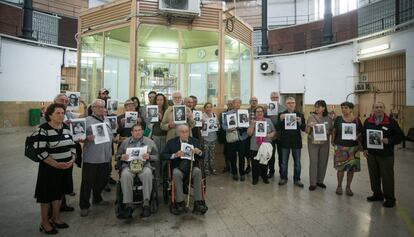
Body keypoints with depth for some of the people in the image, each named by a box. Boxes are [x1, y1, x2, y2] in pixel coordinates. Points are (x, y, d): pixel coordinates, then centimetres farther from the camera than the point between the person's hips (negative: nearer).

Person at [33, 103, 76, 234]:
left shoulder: (66, 127, 5)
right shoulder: (43, 129, -14)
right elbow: (40, 151, -19)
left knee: (59, 193, 17)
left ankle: (56, 218, 33)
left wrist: (72, 160, -8)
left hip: (66, 167, 6)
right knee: (47, 195, 6)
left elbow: (72, 145, 8)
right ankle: (44, 223, 24)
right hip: (49, 168, -6)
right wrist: (56, 164, -21)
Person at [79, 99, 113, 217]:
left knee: (102, 180, 18)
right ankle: (84, 205, 15)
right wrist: (88, 138, -28)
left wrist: (111, 153, 16)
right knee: (87, 182, 3)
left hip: (105, 157, 6)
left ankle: (97, 199, 37)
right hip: (91, 158, -6)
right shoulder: (87, 121, -5)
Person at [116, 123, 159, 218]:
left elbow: (157, 157, 11)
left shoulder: (150, 142, 16)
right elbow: (117, 156, 19)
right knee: (125, 175, -33)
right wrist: (122, 157, -4)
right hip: (128, 165, 1)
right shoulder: (125, 142, 21)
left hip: (144, 165, -1)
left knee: (147, 173, -35)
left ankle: (146, 204, -30)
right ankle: (129, 205, -26)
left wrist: (149, 157, -10)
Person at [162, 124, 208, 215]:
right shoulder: (171, 142, 9)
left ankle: (198, 203, -27)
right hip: (178, 167, -1)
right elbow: (163, 156, 0)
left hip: (192, 166, 1)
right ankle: (180, 204, -27)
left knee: (198, 171, -31)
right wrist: (175, 155, -18)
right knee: (176, 173, -34)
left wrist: (199, 152, -12)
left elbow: (202, 158, 12)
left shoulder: (194, 141, 13)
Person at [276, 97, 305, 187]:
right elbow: (278, 129, -5)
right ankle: (283, 178, 23)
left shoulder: (300, 115, 1)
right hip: (285, 141, 0)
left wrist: (300, 122, -20)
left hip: (296, 141, 1)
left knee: (297, 162, 10)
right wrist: (281, 120, -20)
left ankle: (297, 179, 23)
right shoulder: (282, 114, -1)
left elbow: (304, 129, -2)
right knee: (284, 162, 10)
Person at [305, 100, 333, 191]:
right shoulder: (311, 117, -3)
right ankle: (312, 183, 5)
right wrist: (309, 126, -20)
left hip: (325, 143, 2)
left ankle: (320, 181, 25)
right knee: (313, 162, -4)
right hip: (313, 142, -2)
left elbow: (331, 130, 7)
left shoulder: (328, 118, 1)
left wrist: (327, 132, -14)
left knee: (323, 162, 9)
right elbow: (306, 131, -1)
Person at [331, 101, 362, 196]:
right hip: (340, 147, -1)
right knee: (340, 168, 2)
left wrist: (357, 137, -10)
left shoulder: (357, 120, 1)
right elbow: (334, 131, 8)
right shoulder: (338, 119, 0)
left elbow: (360, 133, 8)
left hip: (353, 147, 1)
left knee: (351, 168, 6)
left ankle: (348, 187, 22)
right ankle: (339, 186, 20)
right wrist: (333, 141, 2)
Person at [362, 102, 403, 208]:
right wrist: (365, 148, 6)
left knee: (387, 176, 2)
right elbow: (363, 136, 13)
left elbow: (400, 136, -3)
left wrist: (389, 141, -19)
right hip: (371, 154, 4)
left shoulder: (391, 122, -4)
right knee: (373, 175, 13)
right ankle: (377, 194, 29)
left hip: (386, 155, -4)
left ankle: (389, 198, 15)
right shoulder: (368, 122, 7)